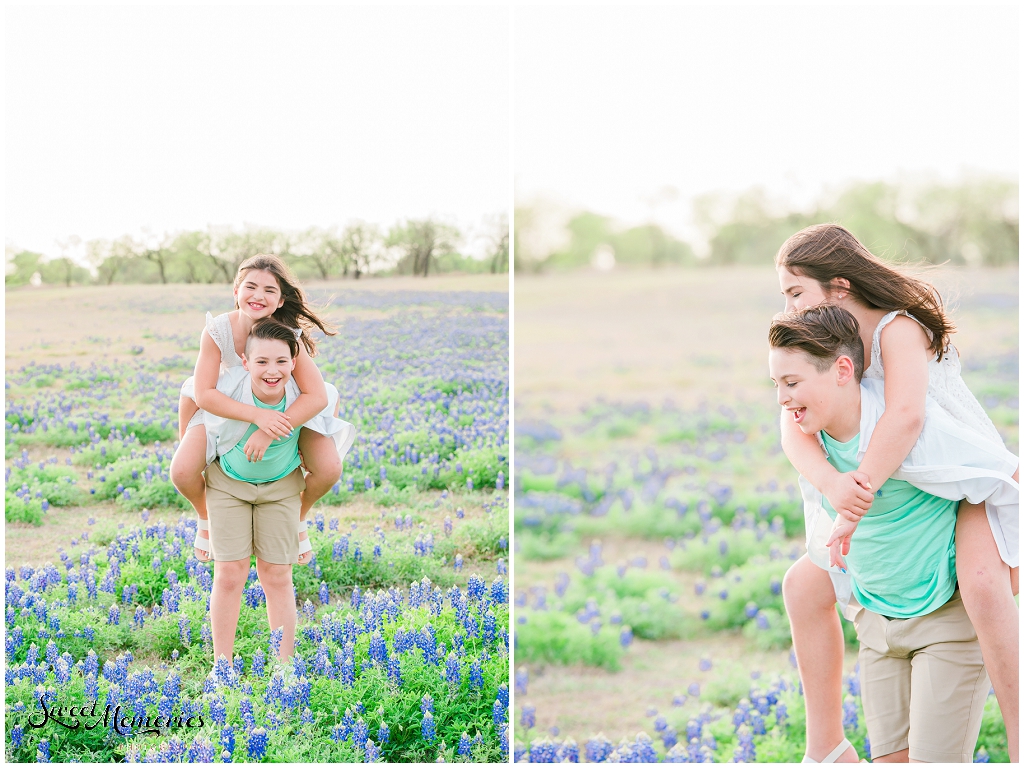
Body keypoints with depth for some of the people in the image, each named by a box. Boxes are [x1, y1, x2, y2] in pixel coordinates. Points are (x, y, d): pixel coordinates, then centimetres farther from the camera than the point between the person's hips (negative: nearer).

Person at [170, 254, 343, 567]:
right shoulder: (217, 330, -29)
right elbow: (203, 394, -30)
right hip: (229, 408, 0)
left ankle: (298, 518, 14)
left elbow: (317, 396, -32)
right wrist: (257, 416, -45)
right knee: (182, 472, -21)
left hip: (286, 409, 0)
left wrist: (270, 432, -44)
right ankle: (206, 517, 16)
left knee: (329, 469, -21)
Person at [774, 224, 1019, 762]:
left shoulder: (898, 330, -25)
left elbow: (905, 417, -42)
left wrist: (855, 510, -39)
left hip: (976, 485, -8)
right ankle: (826, 749, 15)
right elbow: (793, 426, -18)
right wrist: (830, 482, -39)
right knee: (805, 584, 6)